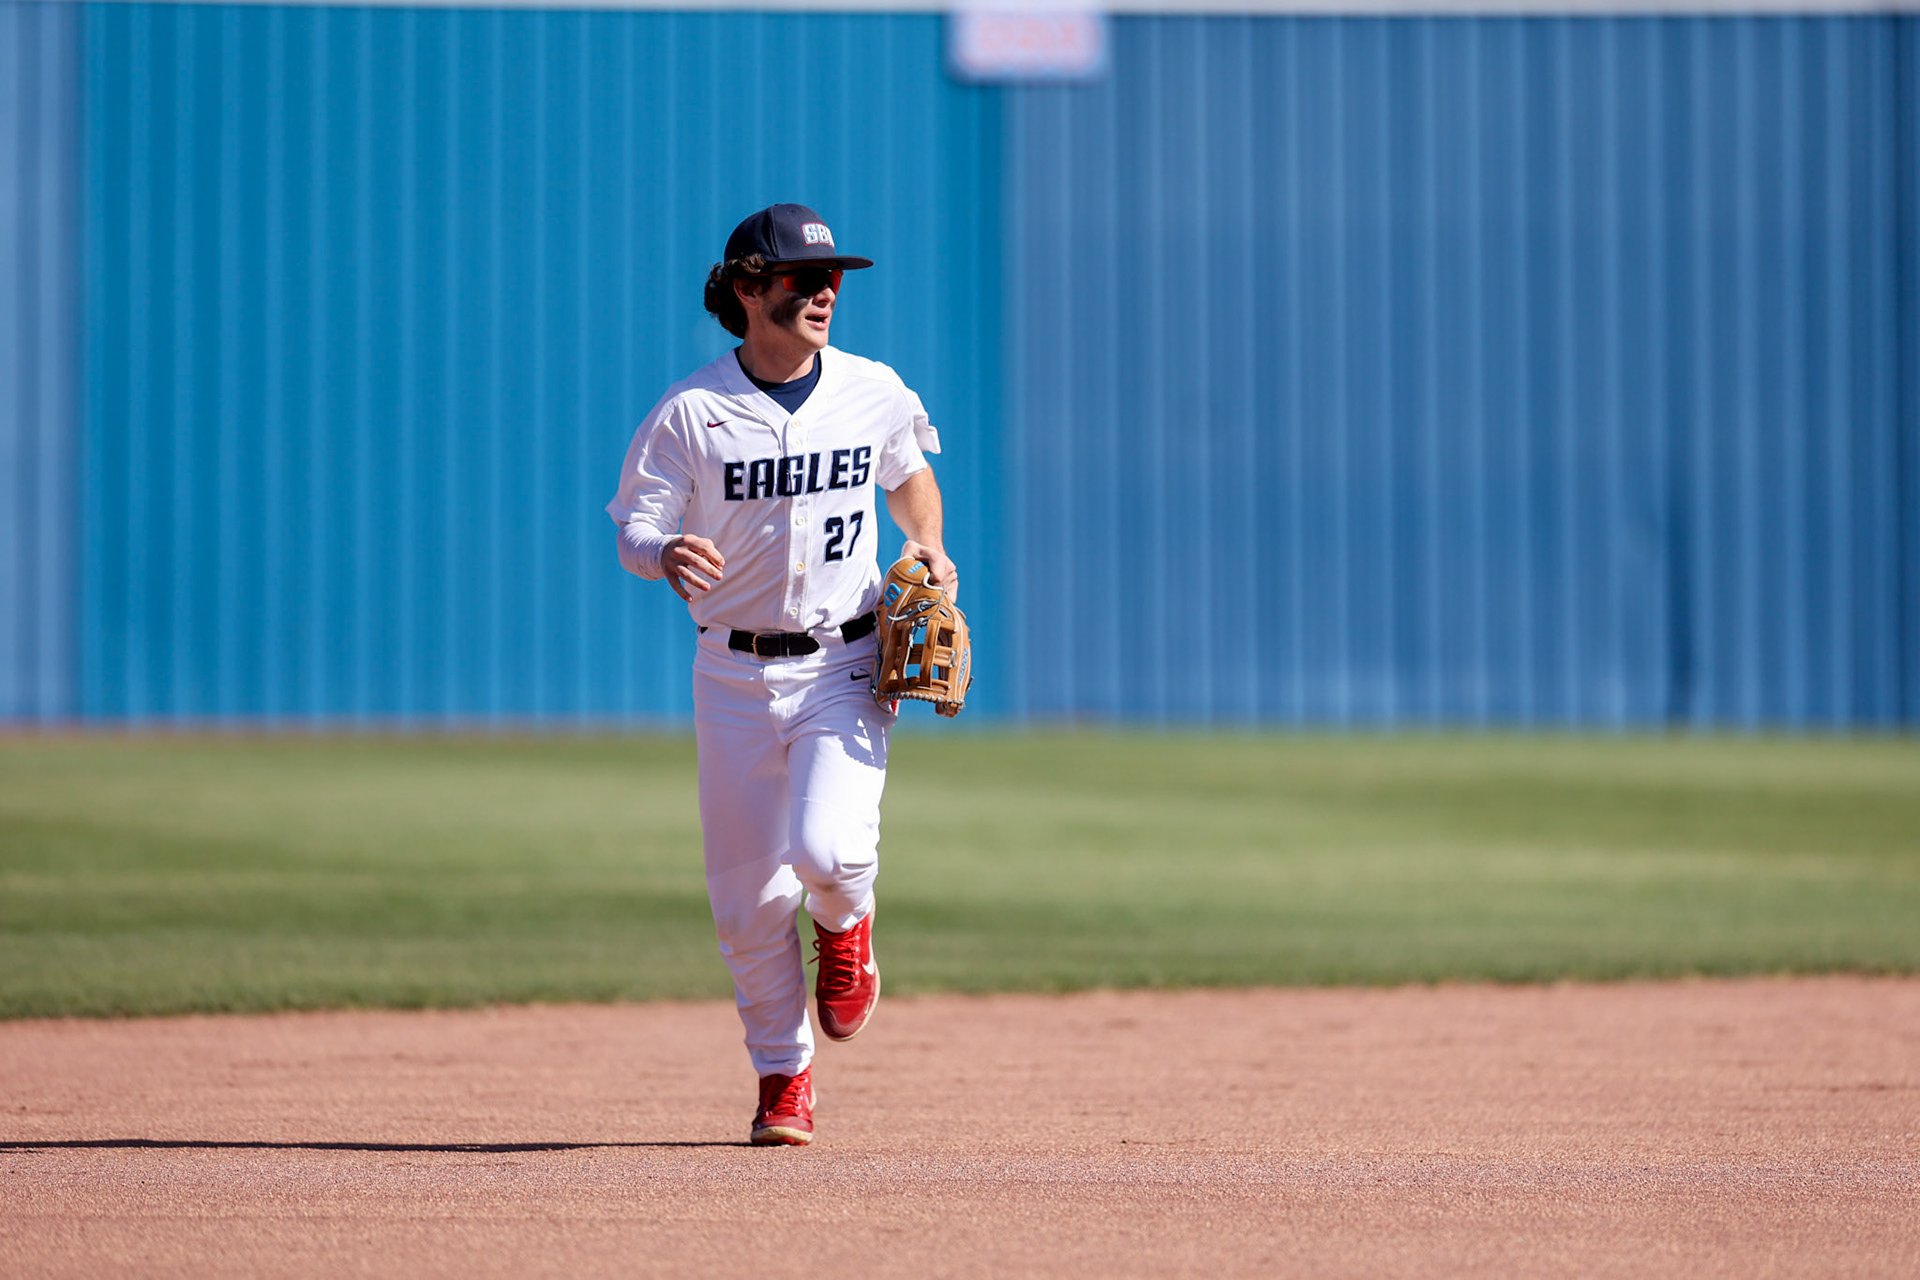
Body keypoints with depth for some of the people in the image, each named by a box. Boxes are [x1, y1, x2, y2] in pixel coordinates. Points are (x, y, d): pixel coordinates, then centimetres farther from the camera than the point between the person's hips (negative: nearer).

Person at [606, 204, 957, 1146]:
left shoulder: (876, 395, 0)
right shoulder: (690, 412, -8)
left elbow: (910, 476, 20)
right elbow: (633, 530, -7)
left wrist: (929, 546, 0)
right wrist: (668, 557, -31)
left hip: (843, 667, 0)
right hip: (735, 673, 0)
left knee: (827, 849, -22)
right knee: (747, 895, 2)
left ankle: (844, 925, 16)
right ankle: (783, 1077, 23)